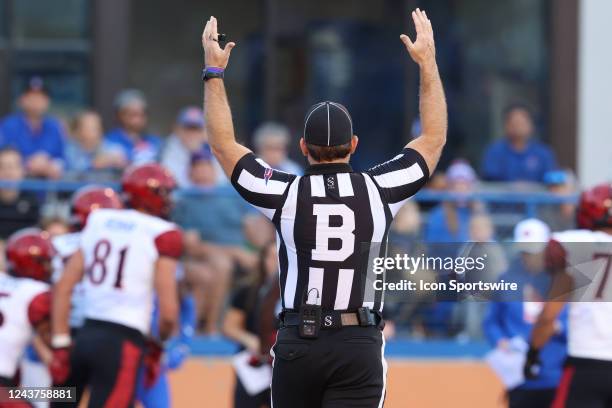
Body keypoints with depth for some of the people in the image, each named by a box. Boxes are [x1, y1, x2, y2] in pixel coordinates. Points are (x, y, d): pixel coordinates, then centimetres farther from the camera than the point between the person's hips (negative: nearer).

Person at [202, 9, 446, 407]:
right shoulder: (379, 191, -1)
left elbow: (223, 144, 8)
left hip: (296, 344, 1)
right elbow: (434, 139, 12)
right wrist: (428, 62, 18)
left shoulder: (286, 194, -1)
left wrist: (214, 71, 14)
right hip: (360, 345, -1)